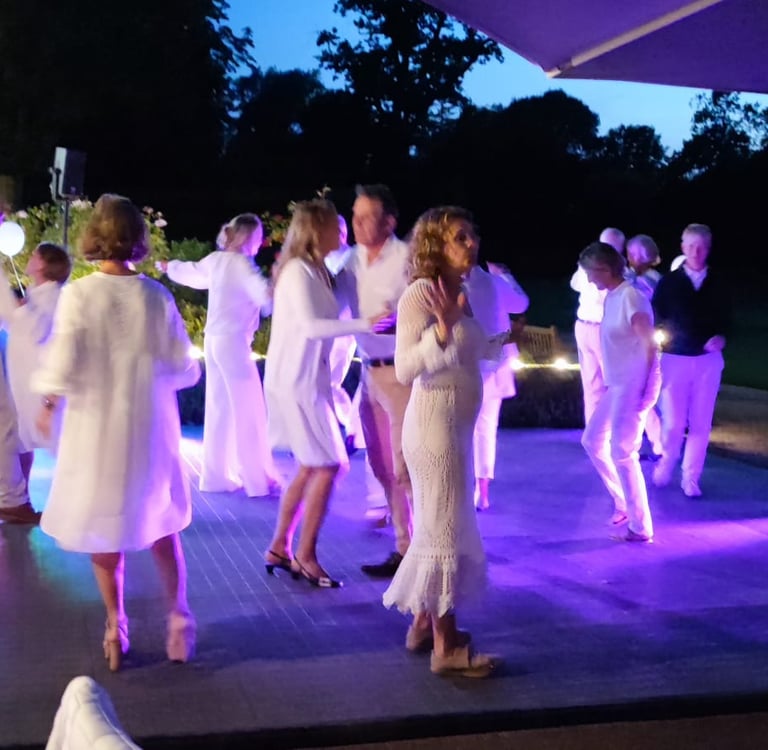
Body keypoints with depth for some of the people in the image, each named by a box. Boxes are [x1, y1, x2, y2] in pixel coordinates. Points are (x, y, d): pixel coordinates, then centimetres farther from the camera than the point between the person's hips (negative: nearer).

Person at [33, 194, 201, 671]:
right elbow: (184, 368, -4)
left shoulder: (79, 294, -15)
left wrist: (49, 403, 4)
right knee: (158, 522, 18)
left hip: (97, 427, -2)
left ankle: (116, 630, 21)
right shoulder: (157, 295, -8)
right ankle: (178, 618, 16)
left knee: (103, 526, 14)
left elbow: (63, 369, -16)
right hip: (150, 427, 2)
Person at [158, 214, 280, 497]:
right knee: (248, 411, -3)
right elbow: (267, 295, -30)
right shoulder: (242, 265, -14)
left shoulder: (216, 259, 11)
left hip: (213, 340, 9)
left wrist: (168, 266, 52)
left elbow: (190, 272, 32)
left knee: (219, 410, 14)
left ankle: (215, 476, 20)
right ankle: (259, 480, 1)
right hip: (233, 342, -9)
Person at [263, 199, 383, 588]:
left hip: (307, 379, 9)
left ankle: (280, 549, 21)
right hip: (295, 380, -9)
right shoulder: (297, 270, -15)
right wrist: (364, 324, -31)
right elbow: (310, 325, -26)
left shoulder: (315, 271, 13)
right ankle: (305, 555, 4)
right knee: (327, 465, -6)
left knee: (311, 467, 13)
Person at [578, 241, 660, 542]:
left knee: (622, 453, -7)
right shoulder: (611, 297, 9)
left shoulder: (630, 296, -18)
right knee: (593, 441, 17)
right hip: (616, 385, 10)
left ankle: (641, 527, 3)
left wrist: (645, 388, -20)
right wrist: (610, 382, 11)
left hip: (633, 386, -10)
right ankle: (624, 503, 28)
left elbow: (649, 345, -19)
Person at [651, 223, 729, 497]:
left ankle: (691, 478, 16)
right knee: (673, 421, 0)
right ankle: (665, 465, 28)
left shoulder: (718, 283, 3)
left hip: (708, 360, 2)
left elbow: (725, 318, 8)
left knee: (701, 423, 4)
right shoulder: (668, 282, -1)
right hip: (675, 359, -1)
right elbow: (656, 318, 2)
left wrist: (721, 337, -11)